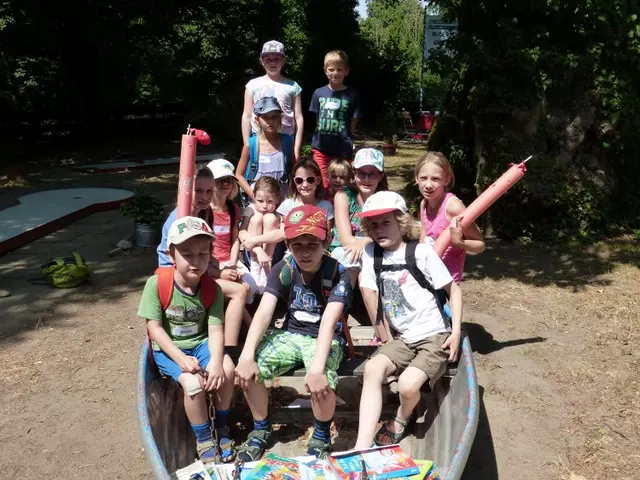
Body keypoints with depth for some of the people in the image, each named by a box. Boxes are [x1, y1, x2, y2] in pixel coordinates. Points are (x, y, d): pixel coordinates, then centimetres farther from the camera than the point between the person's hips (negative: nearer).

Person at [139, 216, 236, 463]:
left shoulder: (212, 289, -10)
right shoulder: (157, 284, -19)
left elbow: (215, 330, -13)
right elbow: (154, 328, -16)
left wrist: (216, 361, -31)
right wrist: (181, 358, -27)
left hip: (200, 343, 3)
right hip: (168, 349, -3)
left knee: (227, 370, -22)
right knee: (193, 382, -28)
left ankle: (221, 426, 6)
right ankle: (204, 439, 1)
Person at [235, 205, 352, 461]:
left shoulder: (337, 273, -19)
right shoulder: (283, 269, -9)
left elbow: (329, 321, -32)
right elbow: (264, 311, -19)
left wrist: (317, 367, -45)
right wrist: (247, 355, -32)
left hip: (325, 339, -3)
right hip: (289, 334, 4)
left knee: (321, 382, -33)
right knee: (249, 370, -19)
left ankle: (321, 435, 1)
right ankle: (261, 429, 9)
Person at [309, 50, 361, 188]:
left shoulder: (352, 95, -1)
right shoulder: (319, 93, 6)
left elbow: (353, 125, 1)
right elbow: (317, 121, 12)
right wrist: (325, 136, 5)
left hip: (343, 150, -2)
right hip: (320, 148, 2)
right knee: (323, 186, 5)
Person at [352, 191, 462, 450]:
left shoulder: (421, 252, -10)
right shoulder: (371, 253, 1)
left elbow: (454, 290, -4)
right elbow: (368, 290, 1)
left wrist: (456, 332, -10)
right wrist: (385, 338, 0)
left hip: (435, 336, -4)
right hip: (403, 338, 4)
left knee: (407, 385, -25)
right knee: (372, 368, -23)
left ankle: (401, 419, 11)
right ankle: (362, 448, -23)